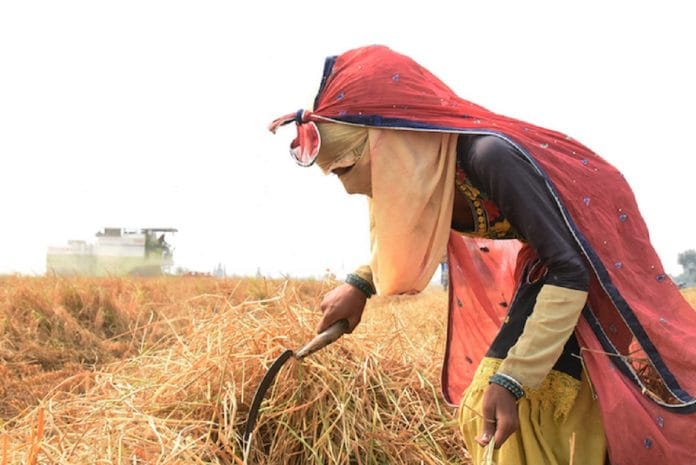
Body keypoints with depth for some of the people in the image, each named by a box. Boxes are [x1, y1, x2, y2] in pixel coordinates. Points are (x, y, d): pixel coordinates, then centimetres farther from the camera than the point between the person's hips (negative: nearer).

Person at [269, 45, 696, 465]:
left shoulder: (489, 157, -36)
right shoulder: (419, 168, -10)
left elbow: (570, 271, -33)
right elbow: (406, 242, 15)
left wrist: (512, 379, -36)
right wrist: (359, 284, 2)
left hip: (597, 269, -8)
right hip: (545, 269, 8)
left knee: (578, 421, -9)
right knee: (486, 413, 6)